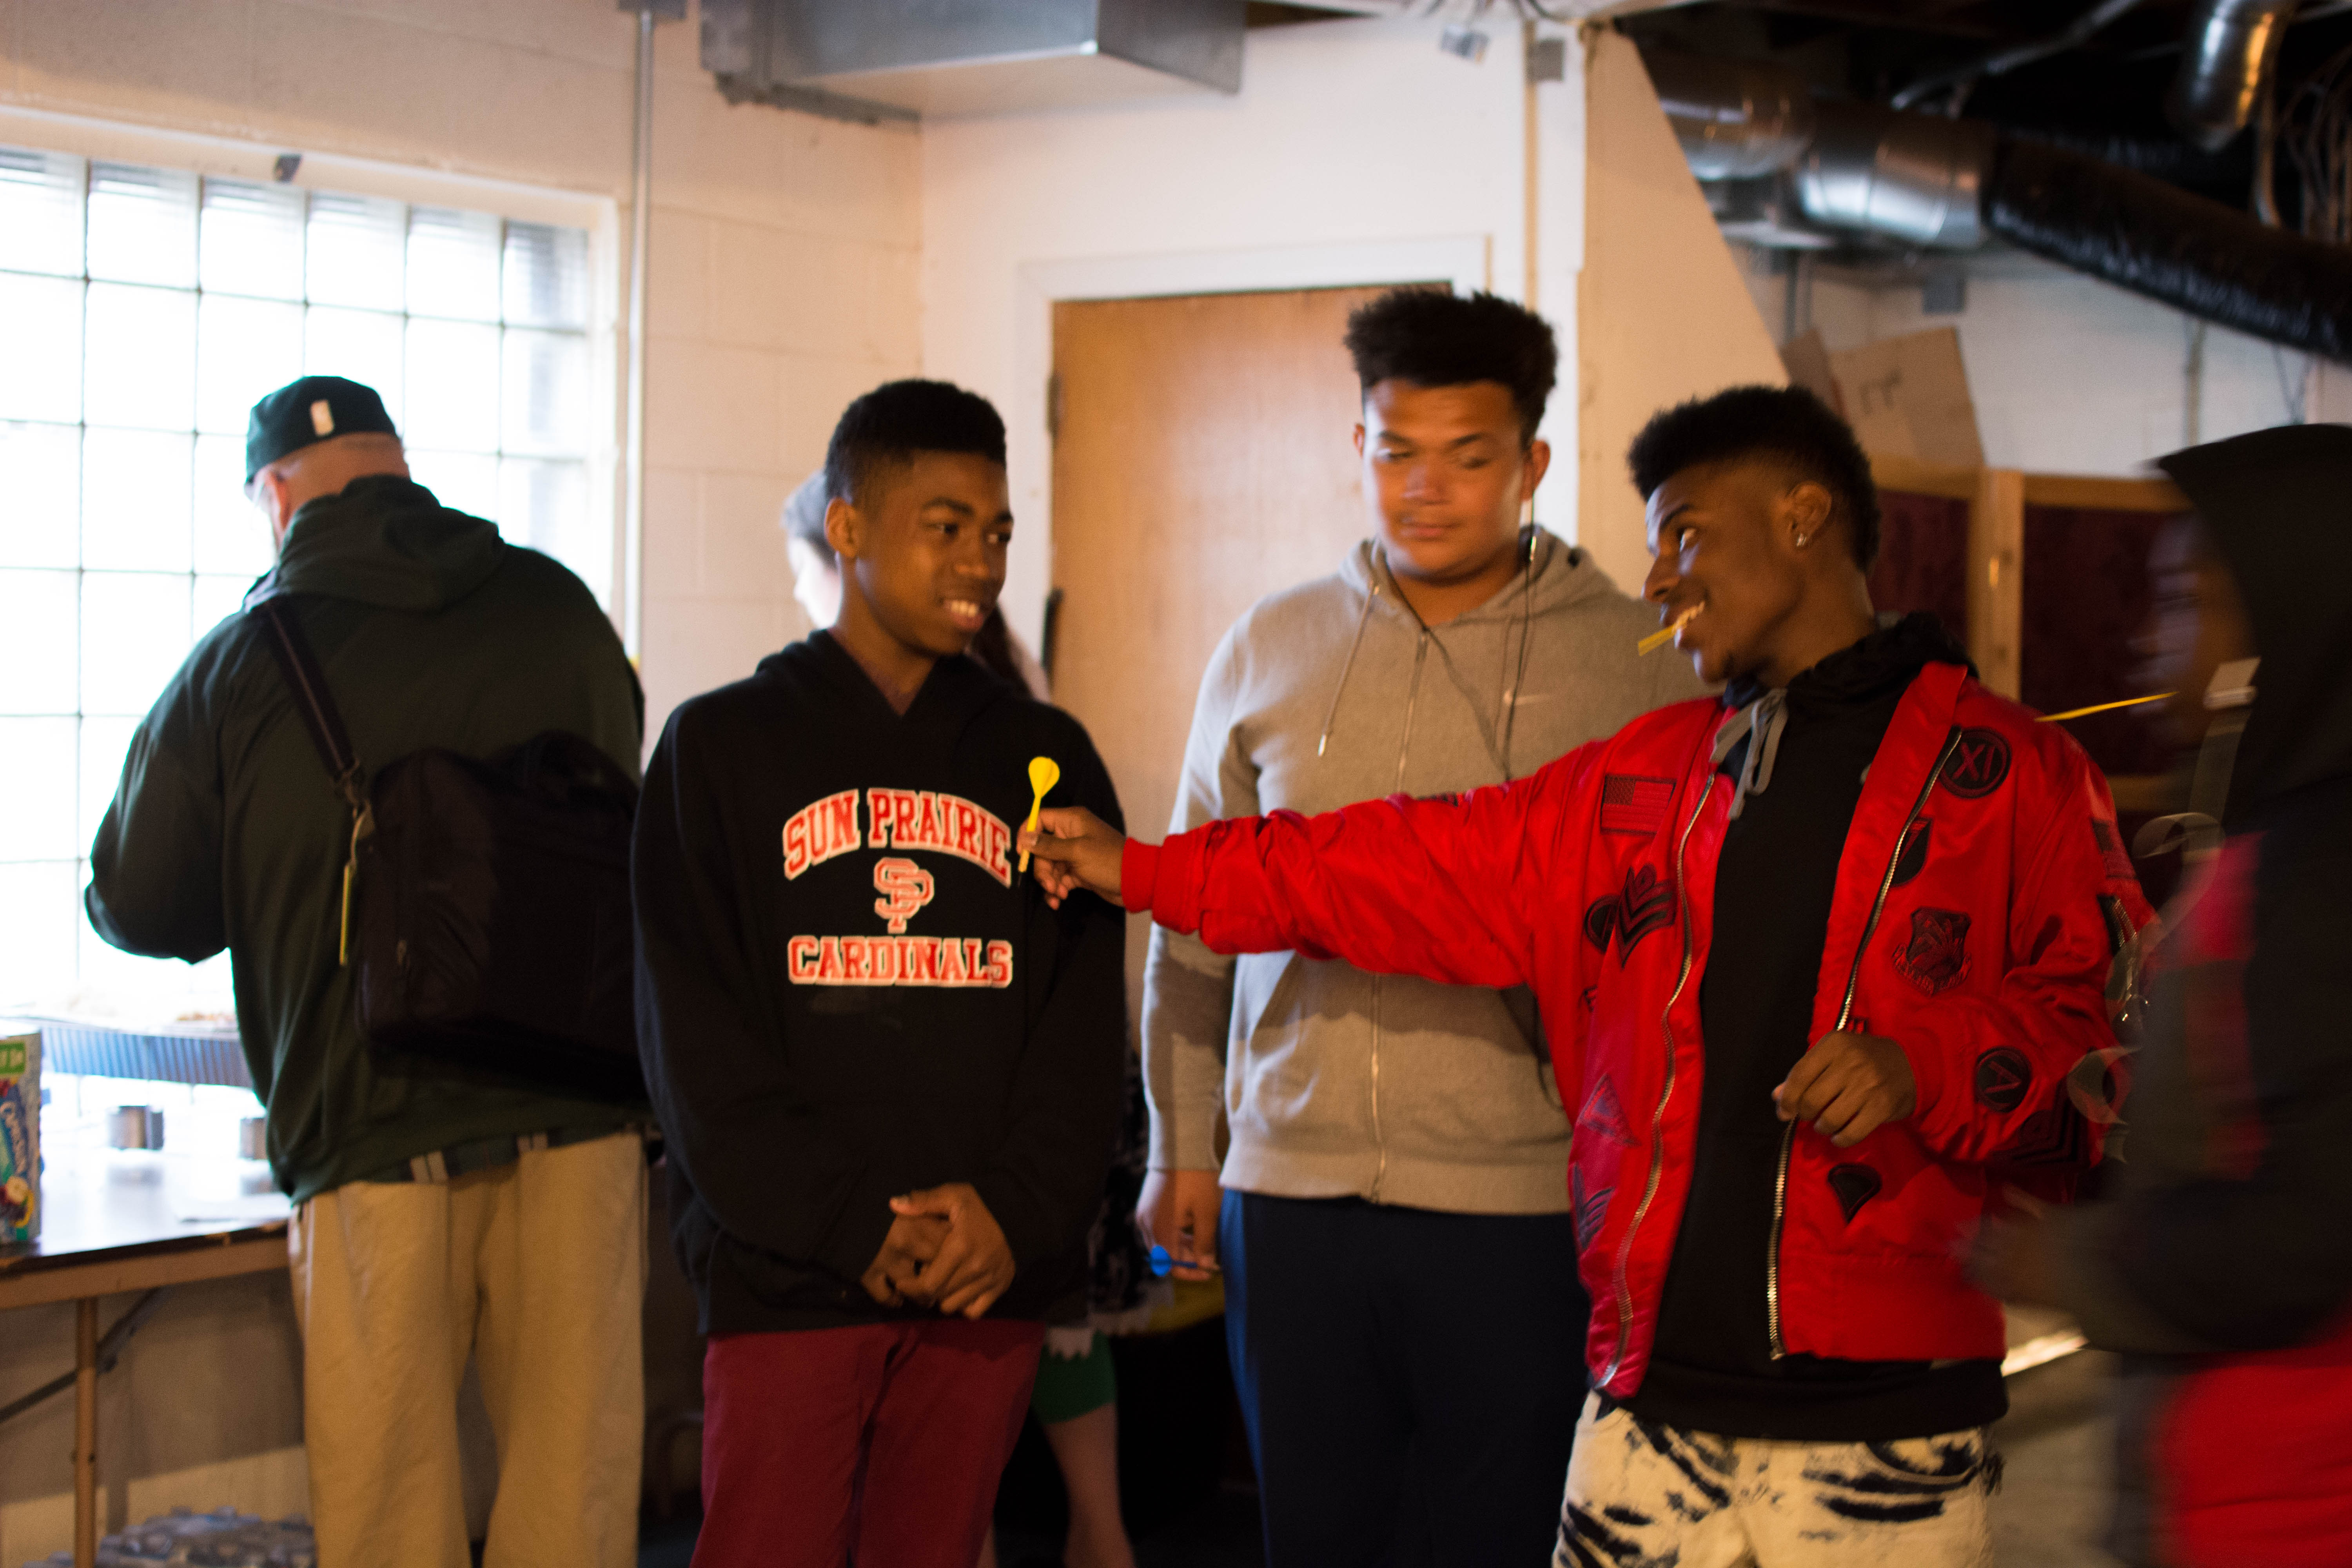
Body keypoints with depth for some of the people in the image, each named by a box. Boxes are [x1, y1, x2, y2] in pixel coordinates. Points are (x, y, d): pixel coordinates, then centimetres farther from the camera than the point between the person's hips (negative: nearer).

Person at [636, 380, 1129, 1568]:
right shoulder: (721, 745, 5)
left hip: (989, 1280, 2)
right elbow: (696, 1038, -3)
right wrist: (851, 1225, -12)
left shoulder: (1045, 756, 12)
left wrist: (1015, 1207, -10)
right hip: (787, 1276, -2)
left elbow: (1084, 1021, 6)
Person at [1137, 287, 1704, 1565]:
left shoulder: (1635, 665, -2)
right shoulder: (1268, 649, 8)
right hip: (1289, 1189, 3)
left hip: (1524, 1206, -3)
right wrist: (1180, 1147, 11)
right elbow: (1194, 924, 13)